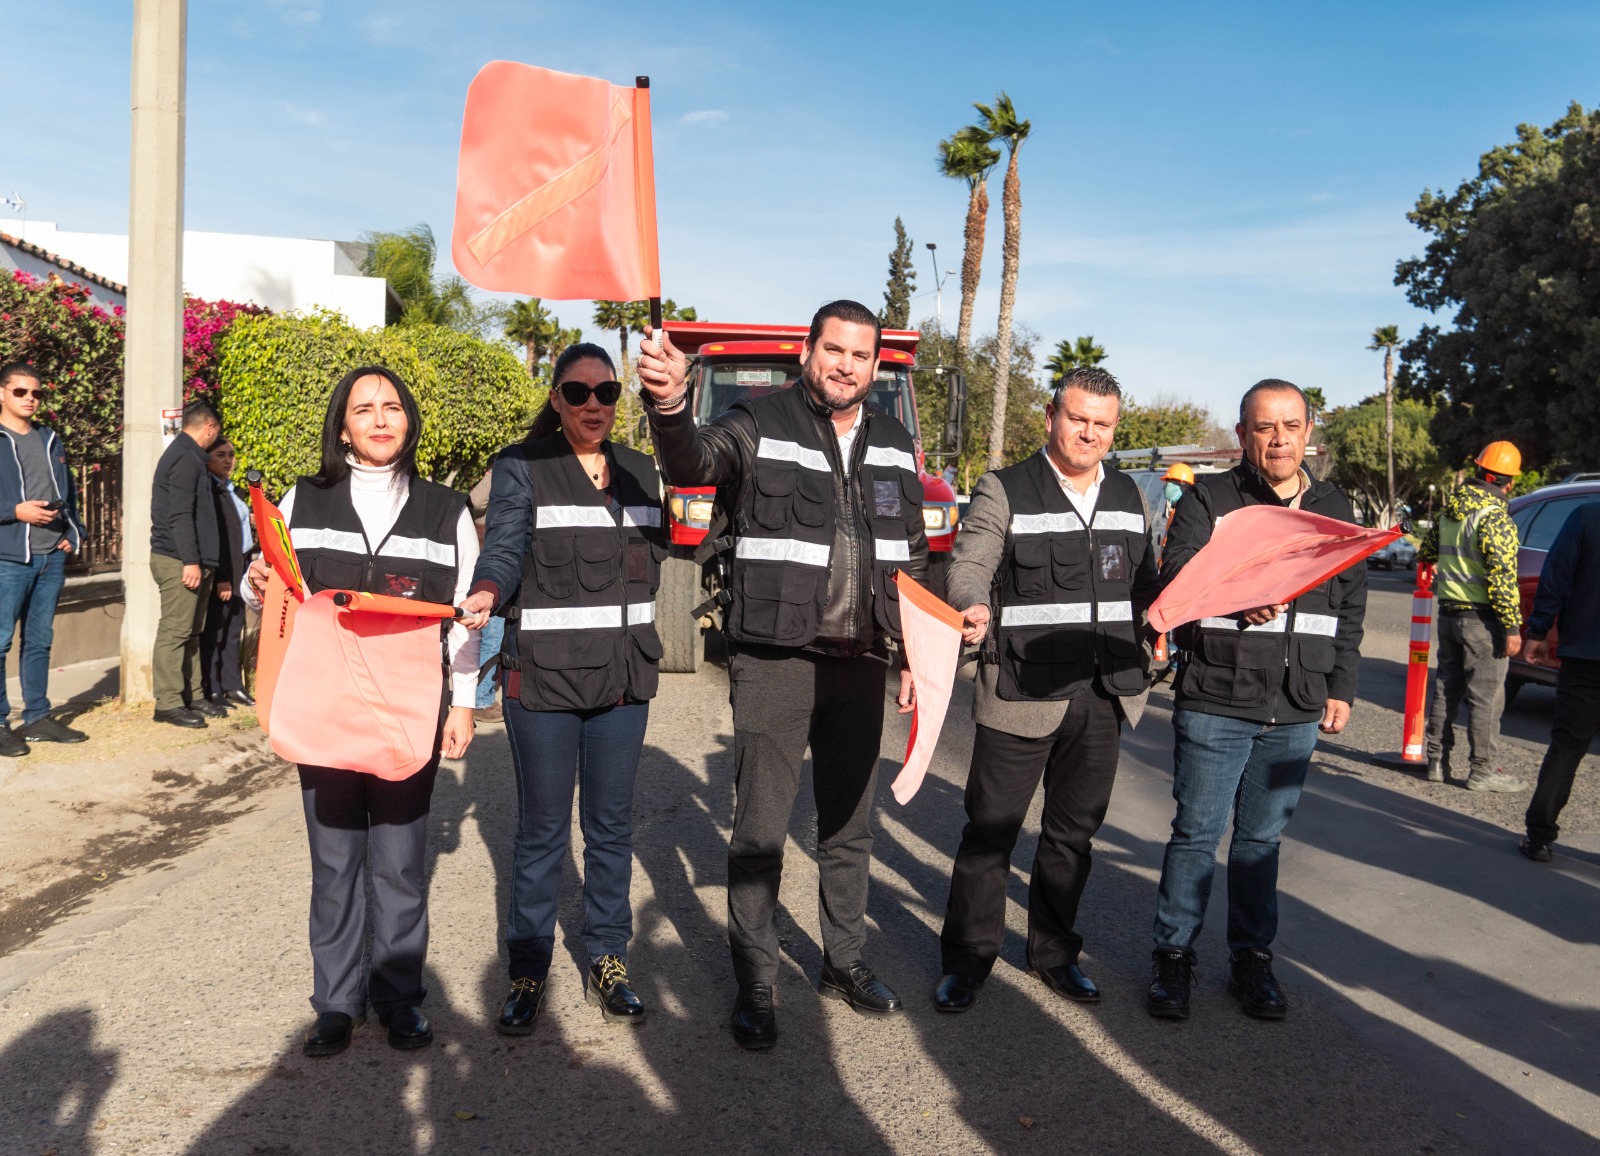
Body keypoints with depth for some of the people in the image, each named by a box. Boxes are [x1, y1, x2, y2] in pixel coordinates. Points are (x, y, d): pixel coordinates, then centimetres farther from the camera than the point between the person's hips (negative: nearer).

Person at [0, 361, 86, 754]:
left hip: (52, 556, 6)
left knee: (39, 640, 12)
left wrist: (74, 533, 10)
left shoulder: (50, 440, 16)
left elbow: (69, 491, 22)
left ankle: (37, 717, 19)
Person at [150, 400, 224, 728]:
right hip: (179, 561, -10)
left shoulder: (188, 456, 20)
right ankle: (168, 702, -4)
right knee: (175, 631, -7)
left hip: (192, 560, 10)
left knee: (190, 632, 13)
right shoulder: (185, 458, -12)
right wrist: (190, 561, -23)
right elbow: (179, 515, -20)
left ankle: (192, 696, 19)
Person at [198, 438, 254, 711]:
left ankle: (232, 686, 21)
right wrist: (221, 578, -20)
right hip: (220, 574, -9)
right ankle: (212, 690, 6)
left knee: (233, 629, 13)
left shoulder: (230, 490, 17)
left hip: (239, 569, 9)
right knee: (214, 631, -1)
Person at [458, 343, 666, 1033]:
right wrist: (487, 593, -33)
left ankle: (607, 960, 26)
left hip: (623, 674, 4)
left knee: (611, 824, 12)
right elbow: (504, 546, -16)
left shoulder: (638, 470, 13)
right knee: (542, 828, 4)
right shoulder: (522, 467, -2)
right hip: (544, 674, -4)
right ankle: (528, 971, 19)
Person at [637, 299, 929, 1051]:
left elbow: (913, 559, 15)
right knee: (760, 828, 3)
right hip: (774, 659, -4)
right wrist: (670, 404, -48)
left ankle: (845, 961, 34)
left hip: (861, 662, 5)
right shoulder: (759, 426, -6)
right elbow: (693, 463, -27)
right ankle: (754, 983, 19)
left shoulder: (895, 447, 9)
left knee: (849, 824, 16)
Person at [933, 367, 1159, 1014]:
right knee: (991, 829, 3)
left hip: (1106, 694, 5)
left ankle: (1054, 952, 32)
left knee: (1073, 832, 15)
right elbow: (968, 566, -11)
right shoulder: (1004, 492, -2)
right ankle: (967, 960, 18)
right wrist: (976, 608, -32)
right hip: (1024, 692, -5)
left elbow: (1146, 583, 20)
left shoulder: (1131, 498, 14)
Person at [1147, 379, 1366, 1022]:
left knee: (1261, 839, 13)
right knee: (1197, 834, 3)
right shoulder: (1209, 499, -1)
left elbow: (1351, 608, 18)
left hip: (1296, 713, 4)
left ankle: (1251, 960, 26)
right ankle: (1174, 957, 17)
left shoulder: (1334, 510, 13)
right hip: (1214, 703, -3)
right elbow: (1177, 572, -14)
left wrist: (1341, 688, 13)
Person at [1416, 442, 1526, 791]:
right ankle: (1481, 770, 6)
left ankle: (1437, 761, 20)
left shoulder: (1448, 510, 7)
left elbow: (1427, 553, 21)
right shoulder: (1495, 517, -16)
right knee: (1485, 697, 0)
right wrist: (1512, 627, -18)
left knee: (1446, 688, 14)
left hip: (1449, 613, 8)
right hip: (1482, 618, -7)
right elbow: (1502, 576, -20)